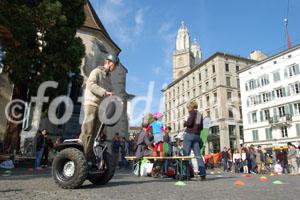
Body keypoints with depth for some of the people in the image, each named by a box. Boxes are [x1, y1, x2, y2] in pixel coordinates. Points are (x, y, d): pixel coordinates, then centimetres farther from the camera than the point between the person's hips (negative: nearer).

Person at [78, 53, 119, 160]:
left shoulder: (108, 77, 25)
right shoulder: (96, 71, 1)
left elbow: (109, 92, 22)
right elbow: (90, 84, -15)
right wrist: (104, 92, -23)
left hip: (101, 106, 8)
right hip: (91, 104, -7)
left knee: (93, 132, 5)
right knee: (88, 131, -11)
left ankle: (89, 156, 7)